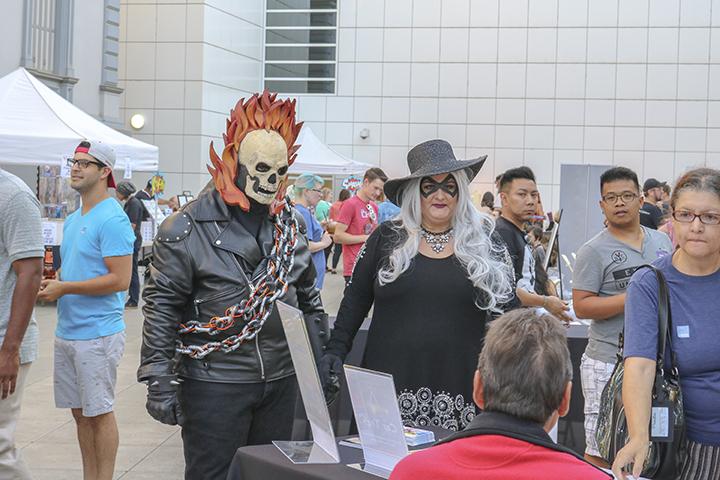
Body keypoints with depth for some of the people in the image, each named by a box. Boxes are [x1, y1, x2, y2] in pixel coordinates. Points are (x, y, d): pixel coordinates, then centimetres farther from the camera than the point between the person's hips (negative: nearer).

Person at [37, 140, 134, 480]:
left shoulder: (112, 219, -14)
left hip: (97, 333, -8)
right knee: (80, 412, 14)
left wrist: (64, 288, -18)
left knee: (99, 413, 1)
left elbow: (120, 280, -19)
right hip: (66, 332, 9)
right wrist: (50, 285, 3)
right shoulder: (72, 220, 14)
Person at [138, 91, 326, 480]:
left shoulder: (291, 223, 8)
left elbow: (307, 295, 17)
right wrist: (160, 384, -13)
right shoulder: (186, 229, -10)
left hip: (281, 382, 6)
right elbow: (161, 309, -10)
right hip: (214, 385, -5)